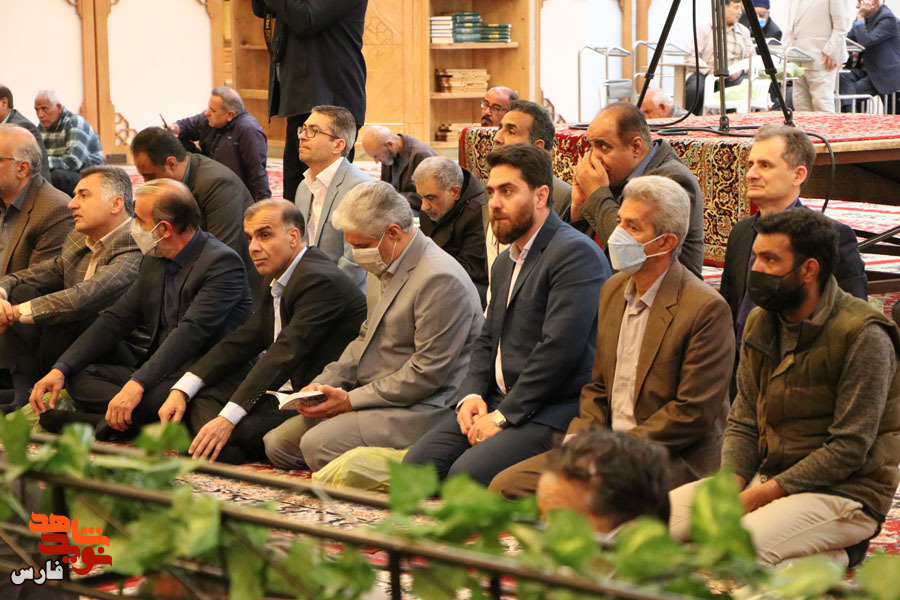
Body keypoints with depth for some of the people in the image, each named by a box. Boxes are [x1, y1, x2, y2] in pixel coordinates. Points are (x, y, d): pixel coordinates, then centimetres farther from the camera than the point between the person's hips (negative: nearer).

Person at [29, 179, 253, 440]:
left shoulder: (222, 262, -15)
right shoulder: (154, 262, 13)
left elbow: (191, 331, -25)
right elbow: (117, 318, 11)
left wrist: (137, 384, -34)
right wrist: (60, 369, -2)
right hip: (162, 374, 9)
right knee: (78, 376, -7)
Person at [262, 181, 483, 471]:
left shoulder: (440, 279, -20)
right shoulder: (383, 269, 12)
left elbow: (426, 374, -21)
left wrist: (351, 400, -17)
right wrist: (323, 384, 5)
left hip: (418, 409, -10)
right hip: (371, 398, 10)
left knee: (317, 444, -27)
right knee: (277, 443, 1)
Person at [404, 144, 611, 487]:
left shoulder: (576, 253, -12)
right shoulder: (506, 262, 22)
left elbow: (560, 348, -20)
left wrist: (502, 416, -18)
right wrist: (472, 395, 4)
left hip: (553, 411, -9)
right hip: (498, 402, 9)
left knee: (465, 475, -28)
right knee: (415, 466, -8)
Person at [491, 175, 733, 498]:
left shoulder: (706, 308, -13)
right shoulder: (613, 290, 13)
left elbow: (693, 414, -15)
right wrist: (578, 439, -1)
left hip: (676, 461, -7)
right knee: (506, 485, -9)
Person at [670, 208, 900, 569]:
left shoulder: (863, 336, -14)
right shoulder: (760, 323, 9)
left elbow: (849, 448, -17)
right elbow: (743, 424, 10)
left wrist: (760, 494, -20)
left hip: (846, 493, -8)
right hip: (767, 479, 8)